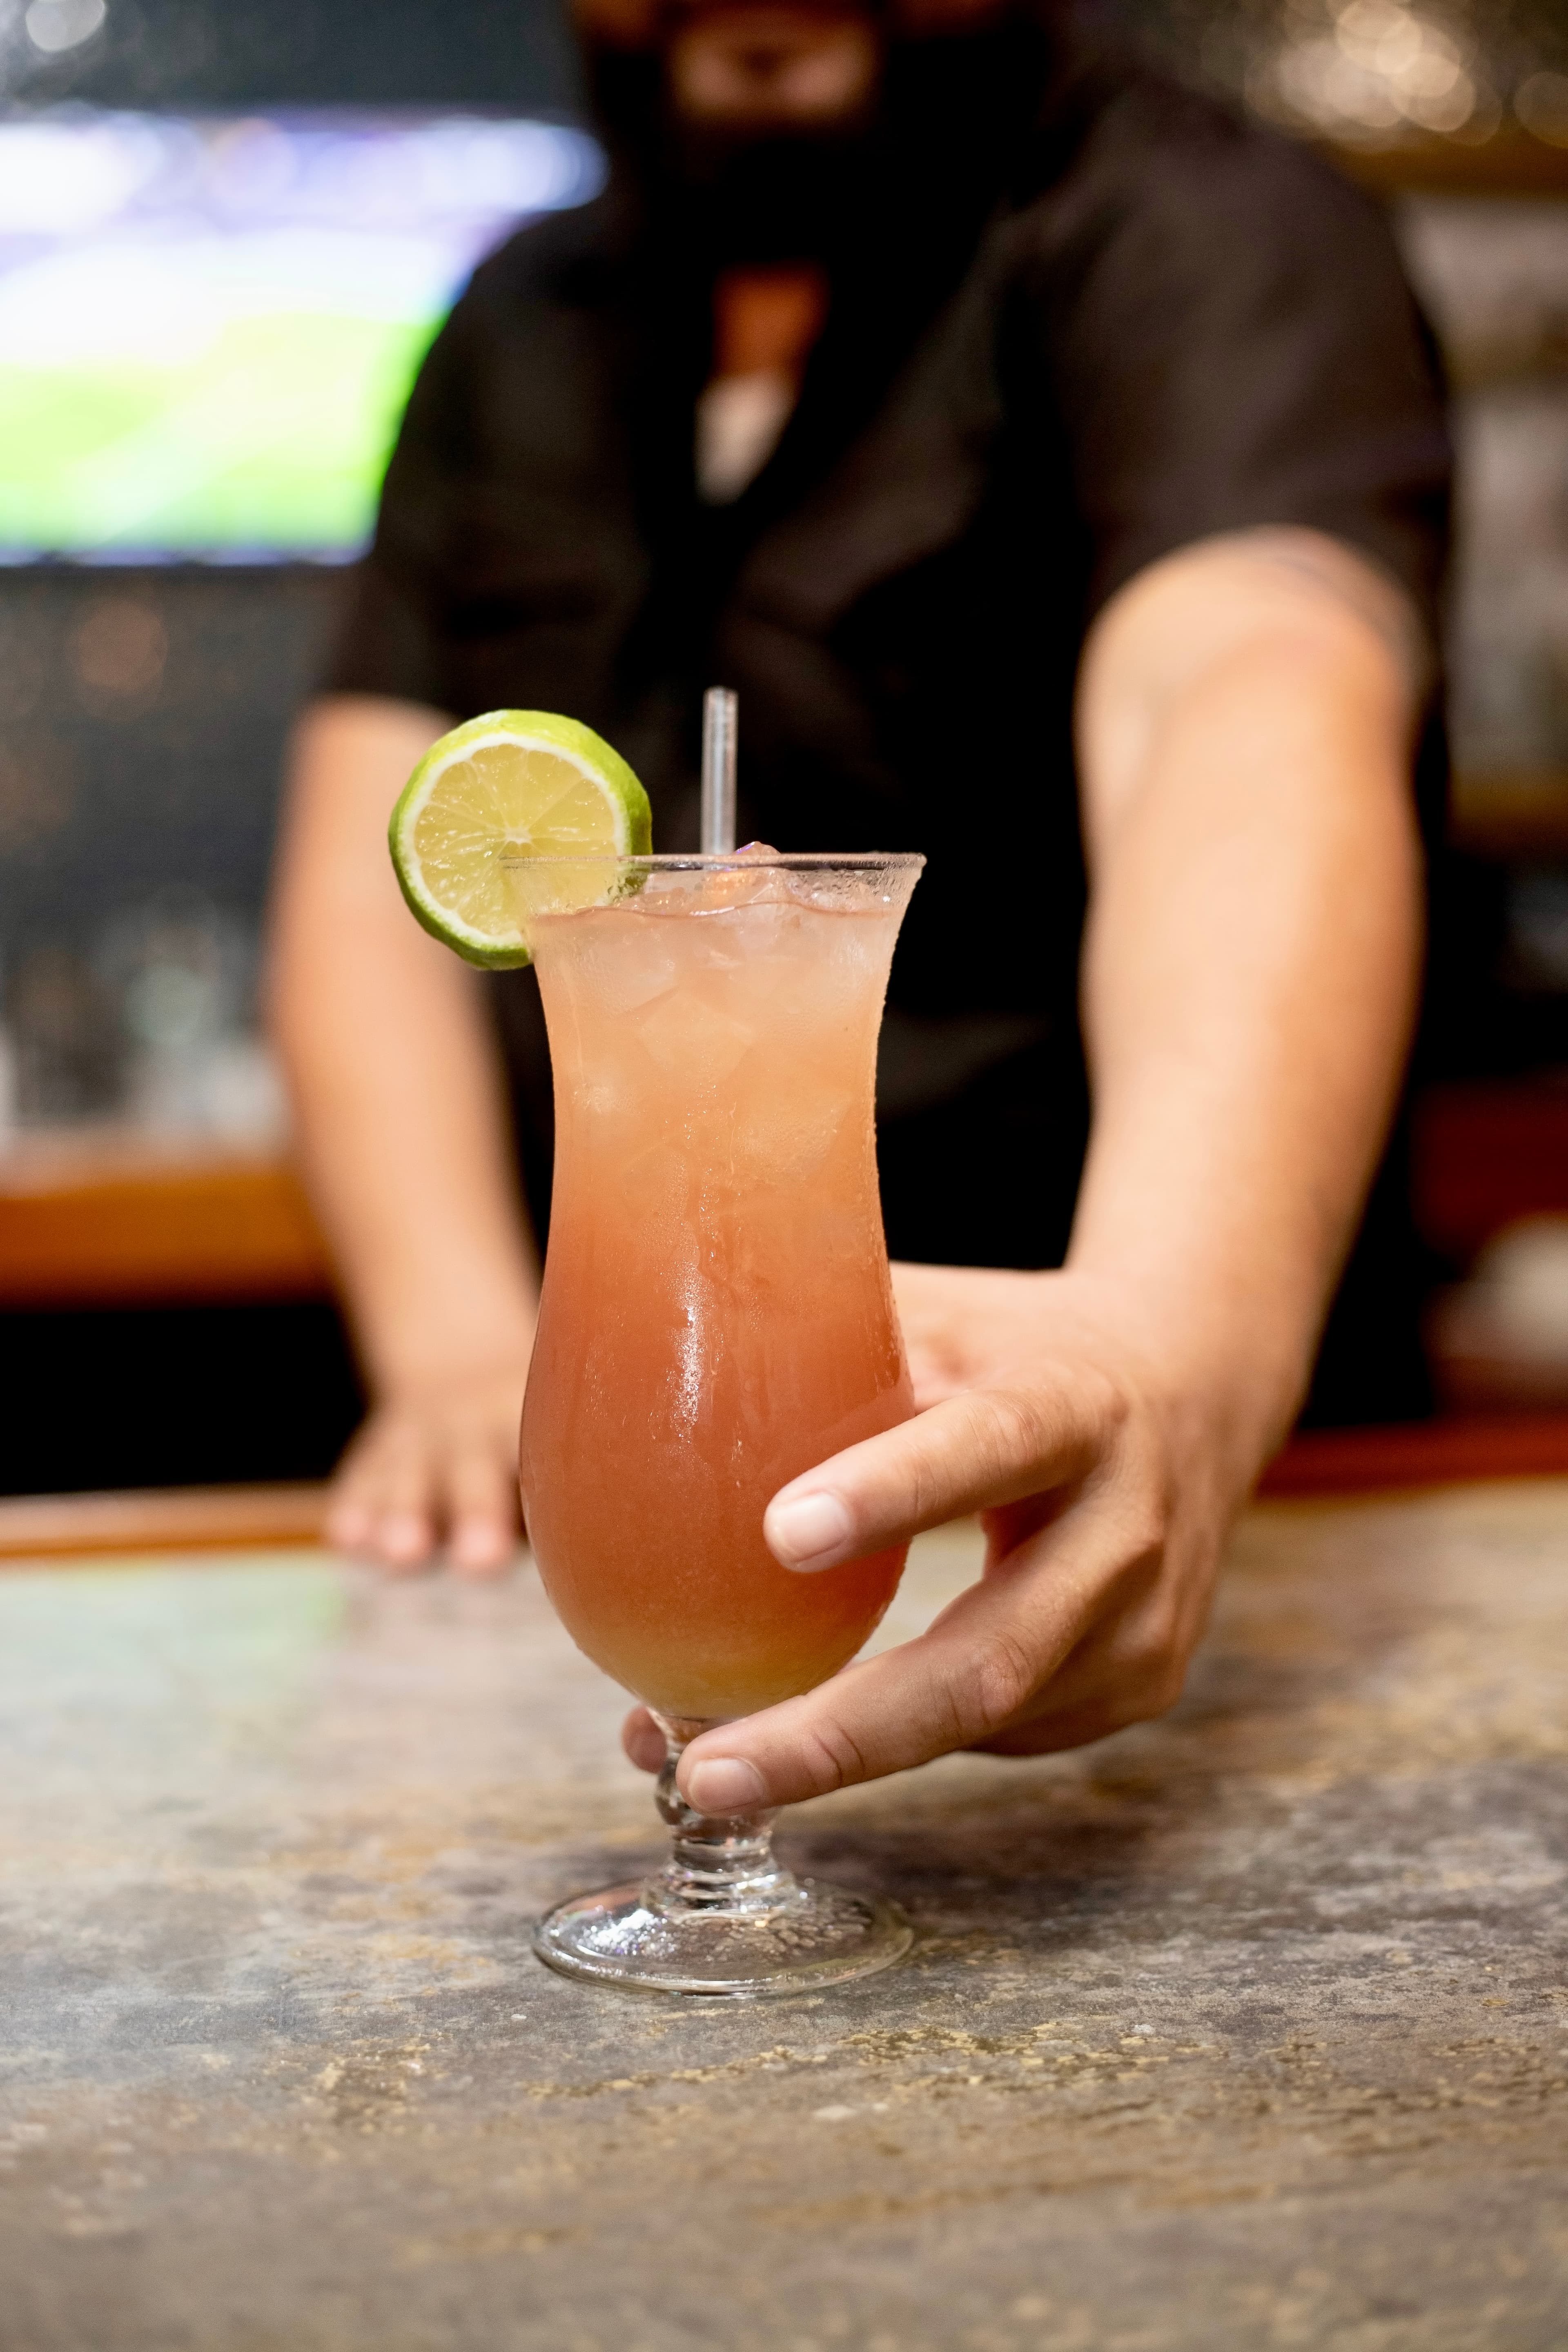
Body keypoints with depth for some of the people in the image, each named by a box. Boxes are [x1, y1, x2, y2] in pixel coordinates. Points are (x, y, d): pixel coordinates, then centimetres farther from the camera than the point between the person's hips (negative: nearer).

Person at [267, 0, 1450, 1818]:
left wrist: (1177, 1330, -47)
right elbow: (371, 865, 7)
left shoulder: (1203, 234, -8)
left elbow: (1255, 713, -28)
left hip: (1089, 1522, -5)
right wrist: (458, 1340, -11)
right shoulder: (520, 329, 12)